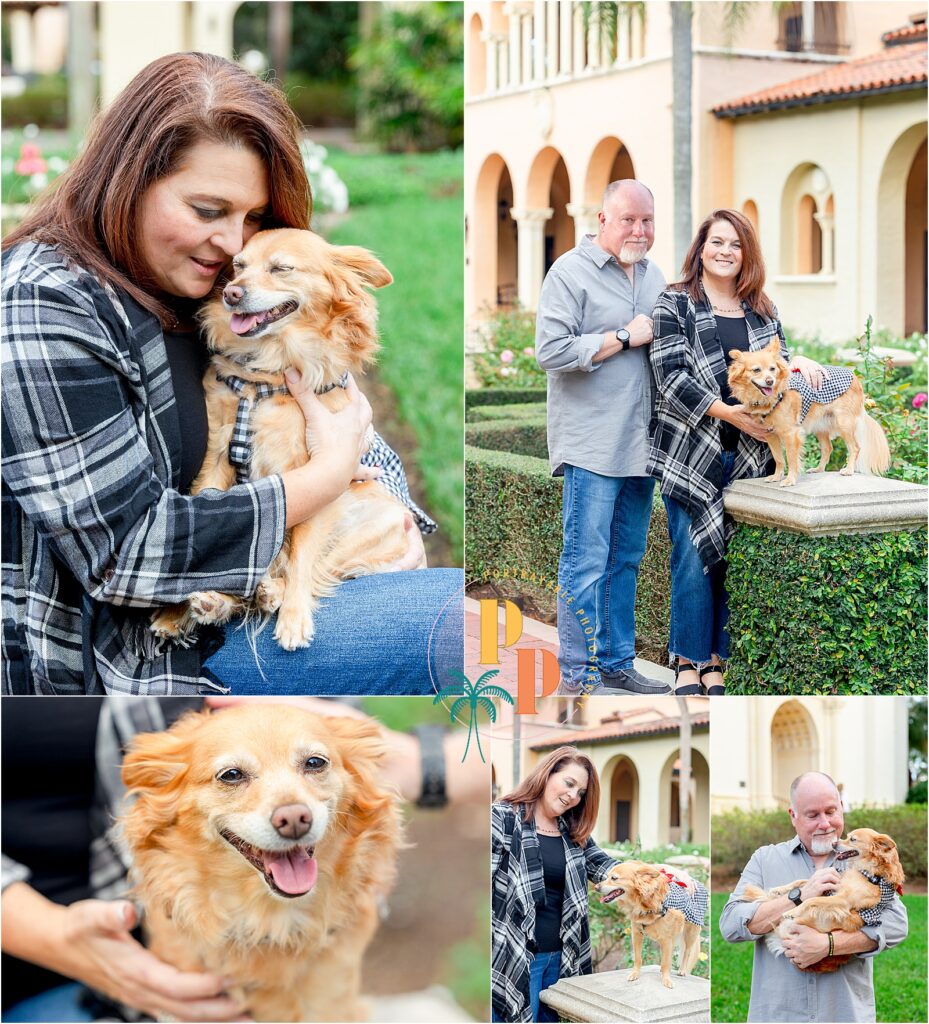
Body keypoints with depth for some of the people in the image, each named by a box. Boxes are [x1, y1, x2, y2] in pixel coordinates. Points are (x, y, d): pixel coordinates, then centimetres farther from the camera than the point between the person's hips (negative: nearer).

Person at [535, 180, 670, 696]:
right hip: (593, 441, -7)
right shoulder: (571, 272, -7)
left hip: (641, 441, 7)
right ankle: (579, 675, 1)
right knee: (586, 561, -5)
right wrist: (626, 336, -14)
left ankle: (617, 664, 23)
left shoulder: (653, 275, 16)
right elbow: (552, 352, -17)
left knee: (626, 560, 14)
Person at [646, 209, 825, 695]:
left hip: (748, 455, 4)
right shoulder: (674, 303, 0)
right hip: (692, 451, -4)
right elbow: (671, 376, -10)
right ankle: (688, 663, 6)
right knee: (693, 558, -5)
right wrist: (729, 413, -17)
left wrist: (797, 362, -1)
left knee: (733, 558, 4)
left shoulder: (762, 310, 15)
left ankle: (716, 661, 12)